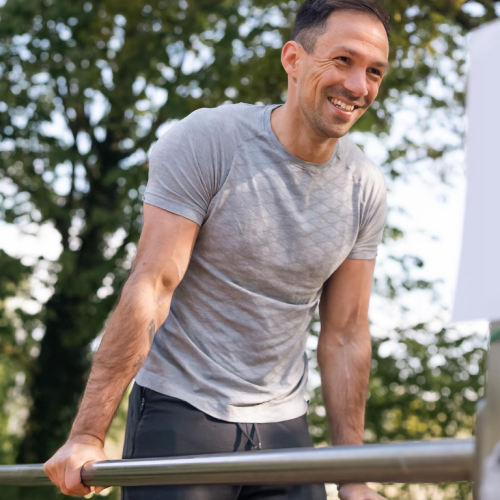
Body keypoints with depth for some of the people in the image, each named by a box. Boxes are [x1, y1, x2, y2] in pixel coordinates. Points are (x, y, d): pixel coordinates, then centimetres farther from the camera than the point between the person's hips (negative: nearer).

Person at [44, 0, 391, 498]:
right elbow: (151, 288, -17)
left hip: (283, 425, 4)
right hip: (180, 411, -4)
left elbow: (345, 334, 5)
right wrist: (88, 434, -20)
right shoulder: (205, 141, -13)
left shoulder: (366, 190, 1)